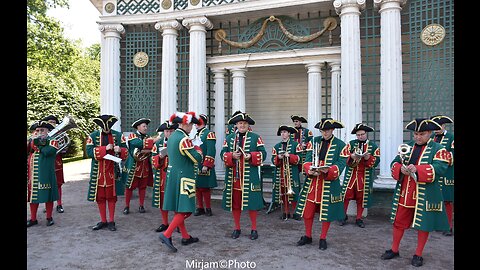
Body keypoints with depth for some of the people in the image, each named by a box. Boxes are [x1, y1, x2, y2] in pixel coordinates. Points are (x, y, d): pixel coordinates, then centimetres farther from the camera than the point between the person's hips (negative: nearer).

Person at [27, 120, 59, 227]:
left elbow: (48, 151, -21)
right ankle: (33, 219, 22)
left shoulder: (52, 141, -3)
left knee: (47, 195, 3)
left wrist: (38, 143, -10)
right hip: (32, 174, 5)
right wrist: (32, 141, -5)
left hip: (46, 174, -5)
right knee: (33, 195, 10)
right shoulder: (32, 140, 16)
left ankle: (49, 218, 16)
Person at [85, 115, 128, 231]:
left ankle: (111, 221, 20)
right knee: (100, 197, 9)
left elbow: (125, 152, 2)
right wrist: (105, 148, -21)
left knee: (112, 196, 8)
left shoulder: (118, 135, 2)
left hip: (112, 171, 0)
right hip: (98, 172, 0)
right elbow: (89, 151, -12)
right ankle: (103, 221, 23)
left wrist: (120, 150, -20)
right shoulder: (93, 136, 0)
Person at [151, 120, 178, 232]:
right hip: (162, 176, 3)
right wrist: (160, 157, -15)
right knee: (162, 199, 11)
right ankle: (165, 223, 27)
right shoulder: (158, 143, 6)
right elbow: (154, 161, 6)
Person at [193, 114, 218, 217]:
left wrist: (206, 165, -19)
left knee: (205, 188, 0)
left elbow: (211, 152, -15)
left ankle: (208, 208, 13)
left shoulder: (209, 134, -7)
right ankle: (200, 208, 22)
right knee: (197, 188, 11)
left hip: (204, 167, -7)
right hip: (194, 167, 7)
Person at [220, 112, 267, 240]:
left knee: (252, 201, 2)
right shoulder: (229, 138, 11)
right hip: (233, 176, 2)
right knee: (234, 202, 8)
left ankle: (254, 229, 17)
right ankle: (237, 228, 24)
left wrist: (251, 156, -18)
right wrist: (232, 156, -14)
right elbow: (223, 154, 5)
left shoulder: (256, 137, 4)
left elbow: (263, 154, -2)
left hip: (250, 176, -2)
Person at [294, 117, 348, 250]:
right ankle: (308, 236, 27)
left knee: (327, 211, 7)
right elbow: (307, 160, 1)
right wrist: (309, 170, -19)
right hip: (312, 182, 3)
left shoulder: (340, 145, -2)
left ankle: (323, 239, 26)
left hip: (329, 183, -2)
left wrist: (328, 170, -28)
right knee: (307, 210, 8)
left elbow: (340, 165, -10)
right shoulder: (314, 141, 7)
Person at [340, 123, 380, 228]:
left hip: (365, 176, 0)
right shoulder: (351, 144, 5)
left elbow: (376, 161, -4)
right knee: (345, 195, 0)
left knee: (361, 198, 8)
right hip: (350, 175, 0)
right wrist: (352, 157, -23)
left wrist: (367, 157, -22)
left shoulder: (373, 146, 4)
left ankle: (359, 218, 22)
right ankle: (343, 216, 17)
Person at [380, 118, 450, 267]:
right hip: (404, 193, 4)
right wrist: (401, 168, -17)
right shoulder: (406, 146, 10)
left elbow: (440, 169, -18)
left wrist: (417, 169, -31)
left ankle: (418, 254, 26)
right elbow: (394, 163, 6)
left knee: (423, 224, 9)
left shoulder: (438, 149, -4)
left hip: (425, 195, -4)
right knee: (398, 221, 11)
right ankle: (394, 250, 28)